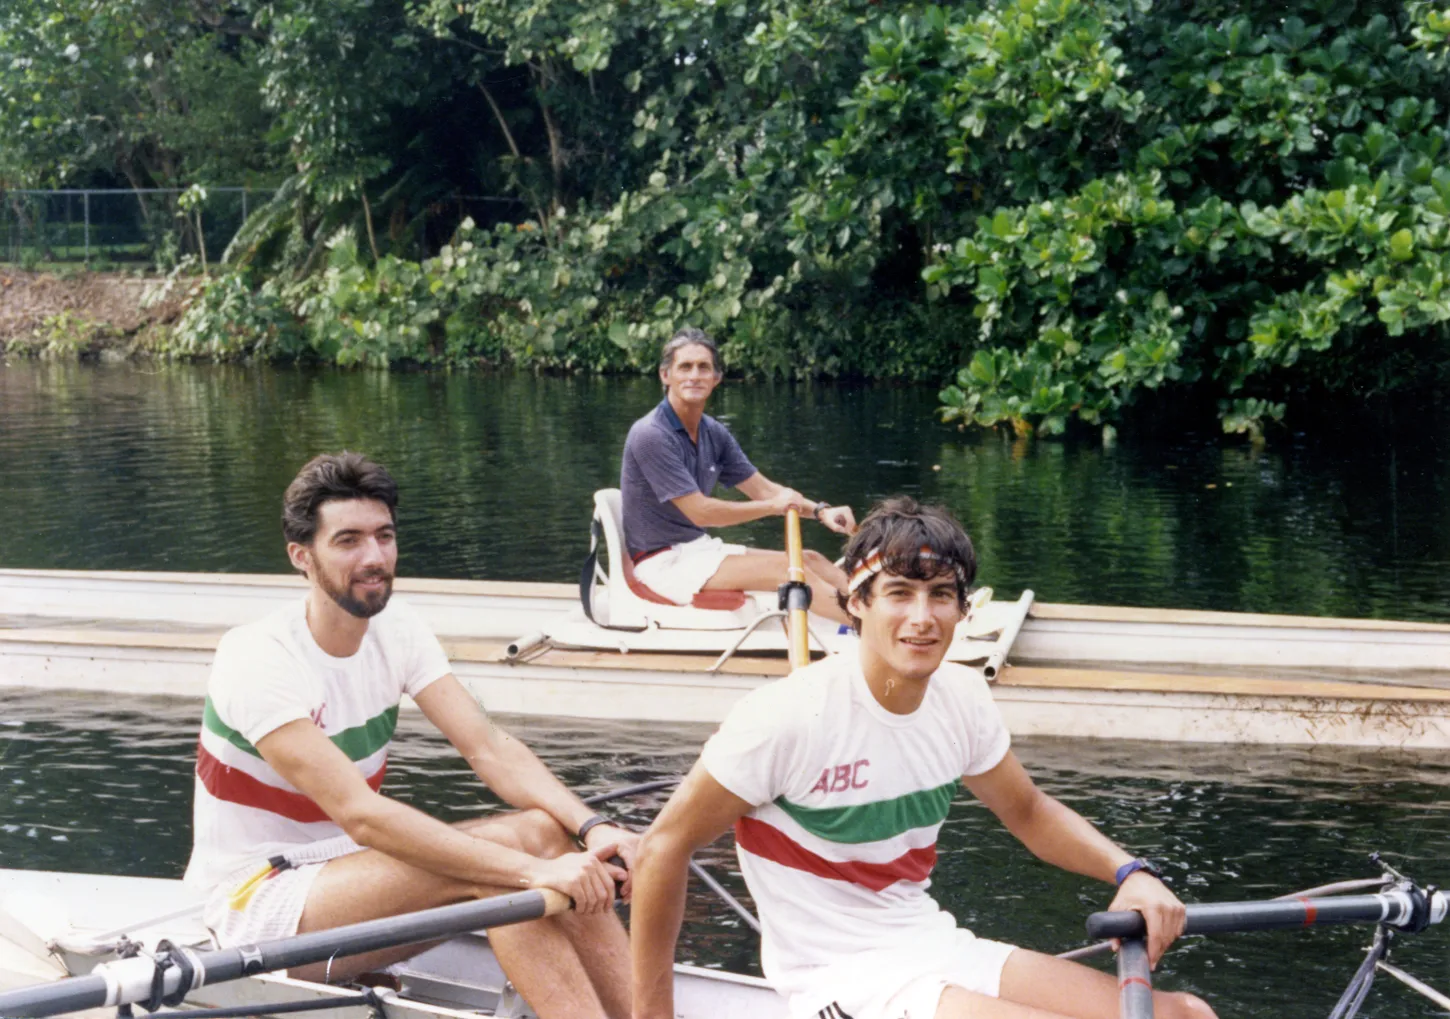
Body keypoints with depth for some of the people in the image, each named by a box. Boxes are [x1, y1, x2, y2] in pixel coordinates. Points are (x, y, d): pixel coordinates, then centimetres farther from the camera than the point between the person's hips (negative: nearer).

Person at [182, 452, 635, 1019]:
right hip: (258, 899, -7)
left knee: (540, 830, -17)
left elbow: (490, 749, -9)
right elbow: (359, 814, -31)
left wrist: (592, 828, -27)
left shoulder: (395, 628, 0)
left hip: (348, 862, 7)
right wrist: (533, 870, -36)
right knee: (492, 870, -28)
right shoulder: (259, 661, -22)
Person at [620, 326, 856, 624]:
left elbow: (762, 488, 11)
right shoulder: (650, 435, -19)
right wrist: (774, 506, -11)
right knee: (787, 568, -21)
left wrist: (821, 511, -7)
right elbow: (700, 512, -21)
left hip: (700, 549, 9)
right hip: (663, 563, -9)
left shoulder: (714, 433, 8)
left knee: (810, 560, -2)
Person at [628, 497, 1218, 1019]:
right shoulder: (789, 715, -20)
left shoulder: (961, 695, 0)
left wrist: (1129, 872, -2)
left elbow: (1026, 811, 16)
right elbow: (664, 847, -12)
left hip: (940, 951, 7)